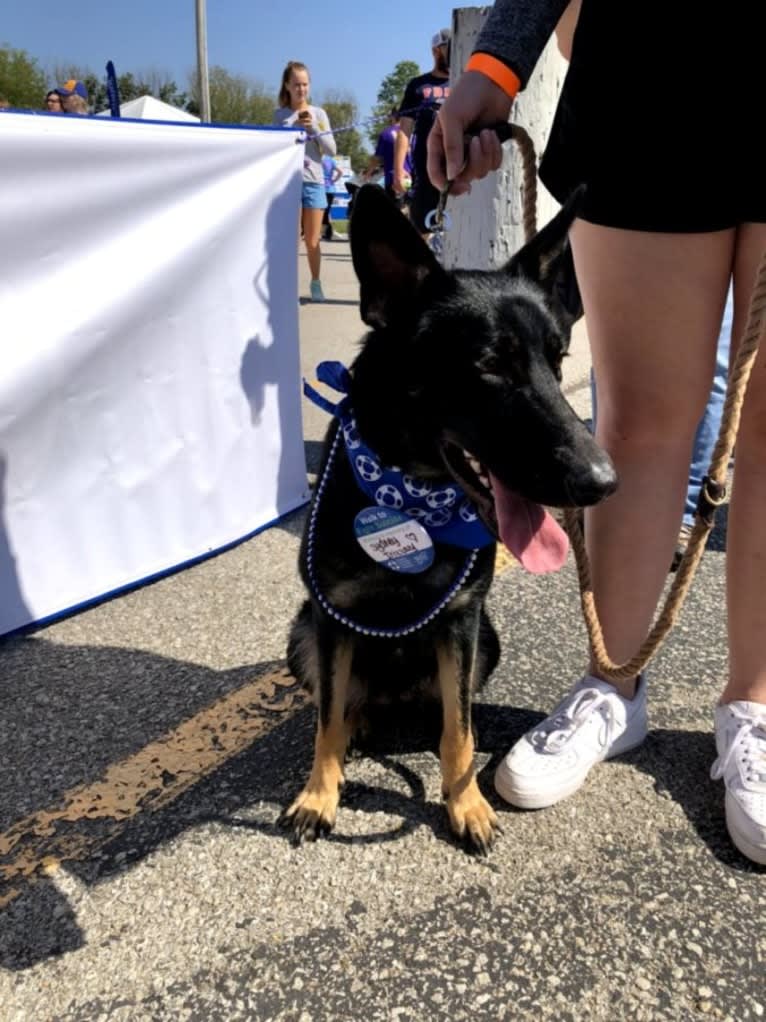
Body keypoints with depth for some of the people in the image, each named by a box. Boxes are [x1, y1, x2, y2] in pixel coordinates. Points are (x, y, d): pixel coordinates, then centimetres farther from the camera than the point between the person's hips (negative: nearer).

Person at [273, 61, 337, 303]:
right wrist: (294, 128, -11)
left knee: (312, 241, 4)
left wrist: (314, 128, -9)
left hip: (314, 182, 1)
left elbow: (331, 150, 4)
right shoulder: (280, 115, 6)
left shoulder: (318, 113, 8)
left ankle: (316, 283, 19)